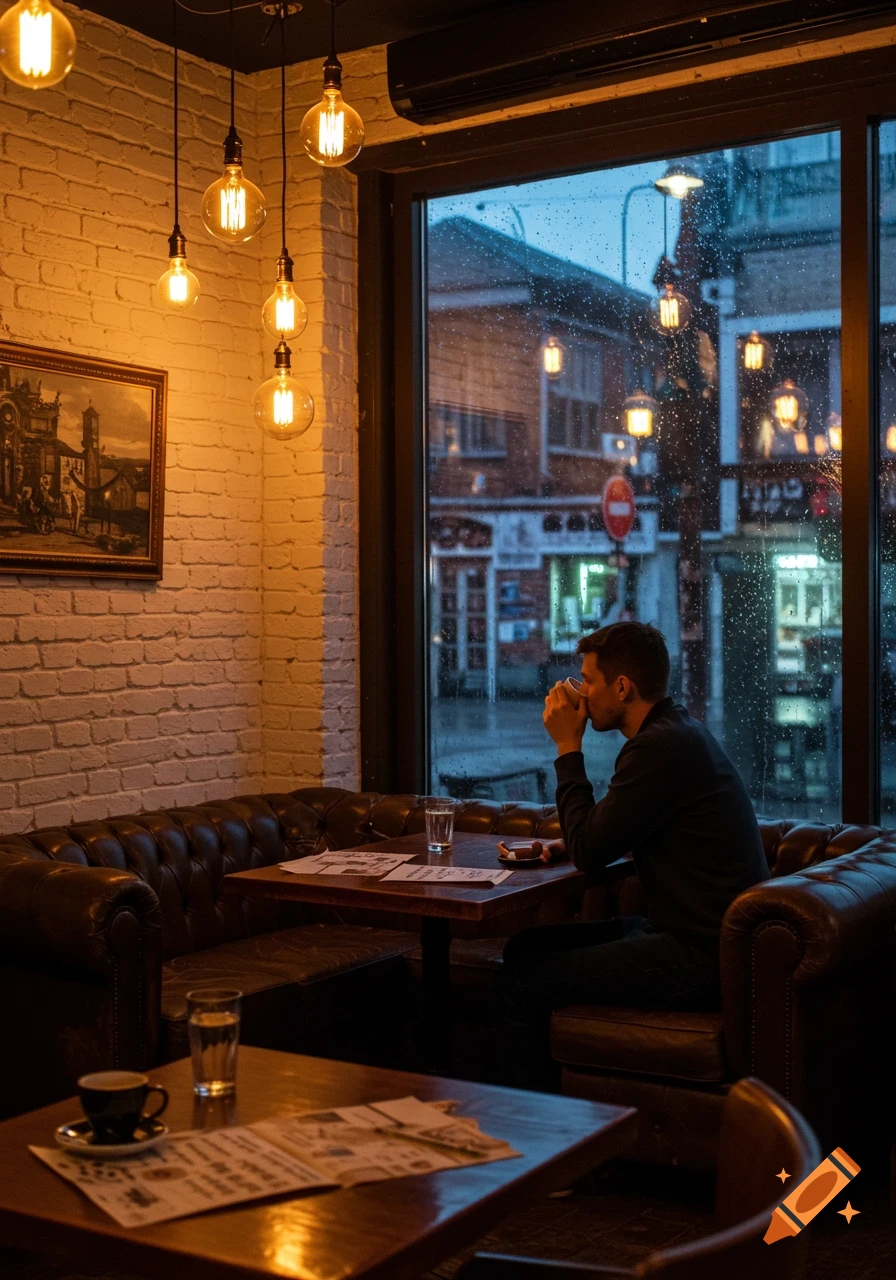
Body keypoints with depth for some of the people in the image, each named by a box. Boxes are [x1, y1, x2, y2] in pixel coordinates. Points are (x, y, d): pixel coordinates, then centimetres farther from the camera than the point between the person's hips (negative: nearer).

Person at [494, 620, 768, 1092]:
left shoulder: (660, 747, -19)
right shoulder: (678, 731, 13)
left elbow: (588, 851, -16)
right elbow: (607, 836, 20)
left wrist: (568, 747, -8)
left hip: (701, 957, -11)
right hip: (706, 935, 11)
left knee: (520, 982, -11)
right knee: (526, 946, 13)